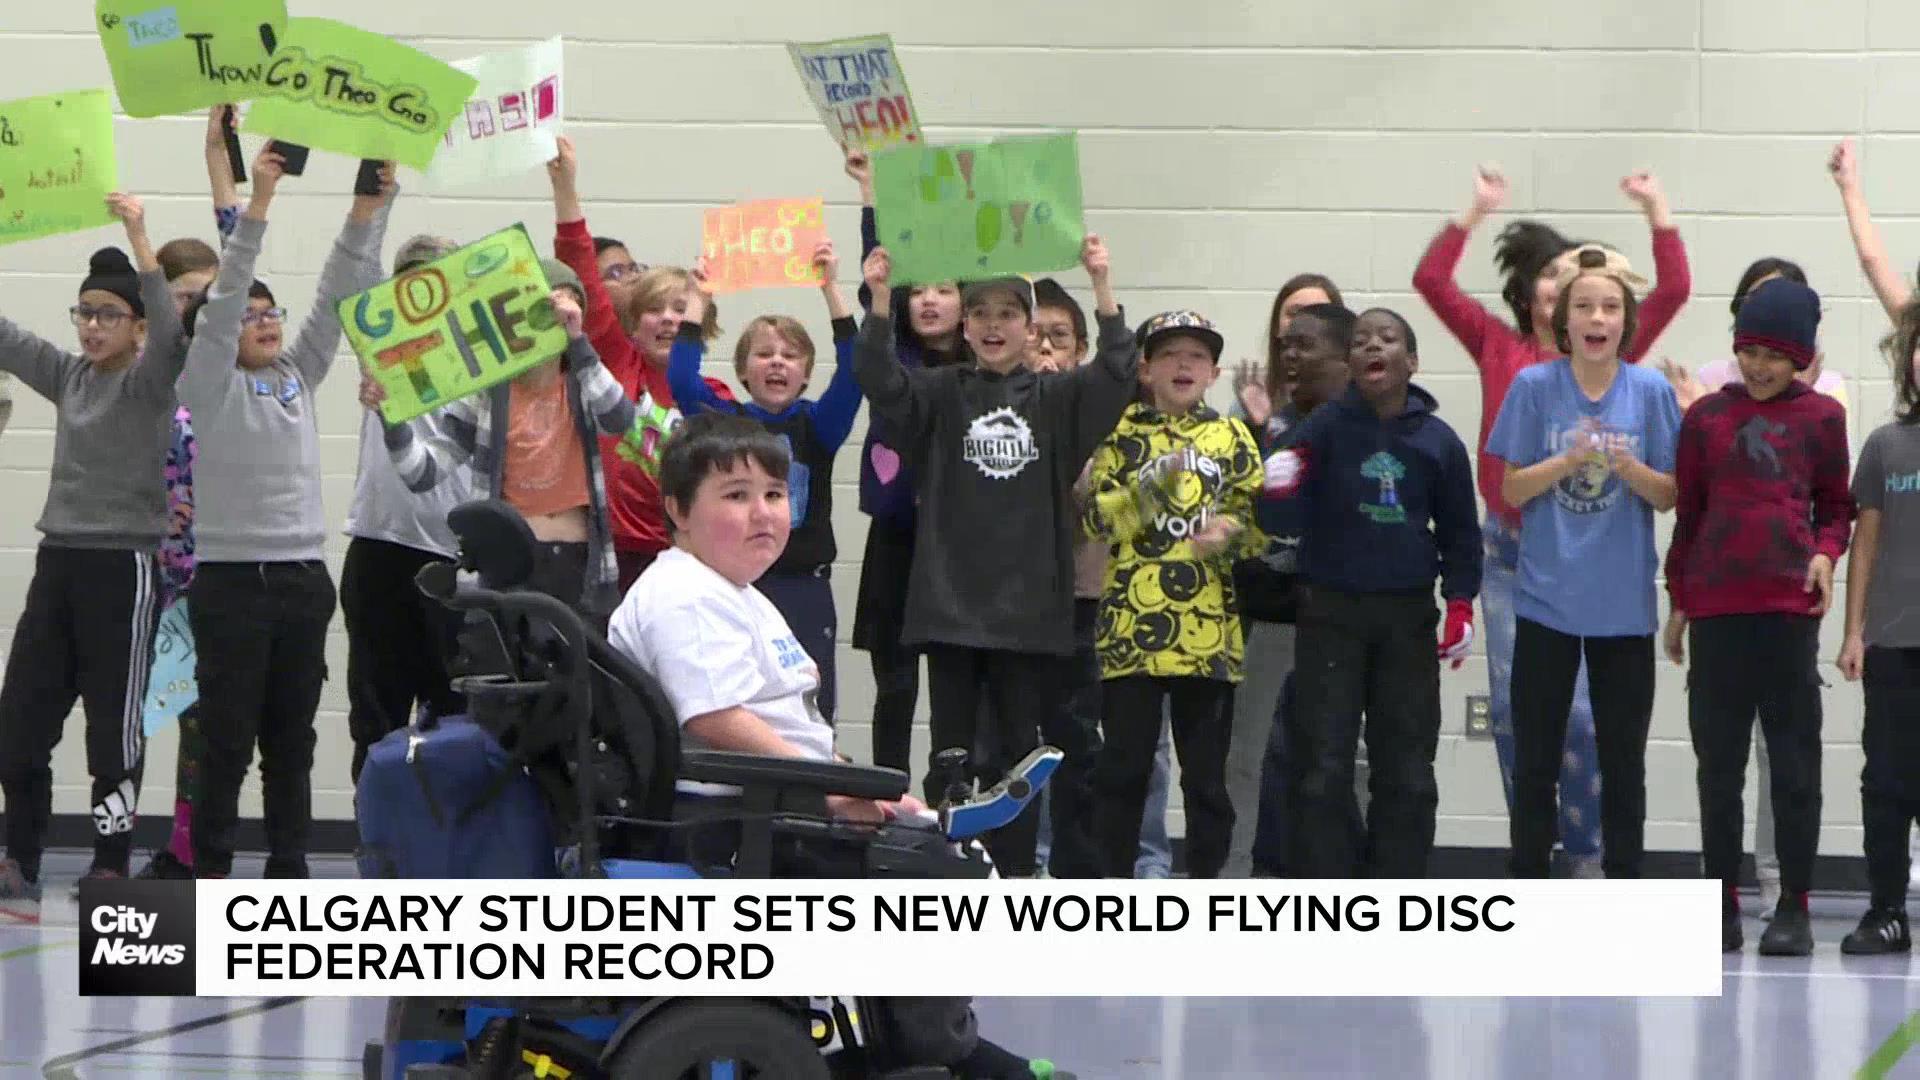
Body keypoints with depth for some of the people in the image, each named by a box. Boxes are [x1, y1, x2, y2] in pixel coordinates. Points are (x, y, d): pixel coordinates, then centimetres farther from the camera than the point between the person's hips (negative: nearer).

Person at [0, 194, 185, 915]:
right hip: (58, 561, 6)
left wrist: (138, 240, -32)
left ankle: (110, 874, 7)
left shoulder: (150, 383, -5)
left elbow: (171, 331, -24)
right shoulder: (67, 375, 11)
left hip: (124, 567, -6)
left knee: (114, 726, 0)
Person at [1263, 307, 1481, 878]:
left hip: (1408, 616, 2)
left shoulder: (1438, 440, 3)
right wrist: (1277, 480, -43)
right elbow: (1289, 462, -20)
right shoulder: (1327, 425, -4)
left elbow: (1459, 531, 11)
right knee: (1323, 767, -1)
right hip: (1331, 611, -2)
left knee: (1407, 769, 7)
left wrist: (1460, 603, 1)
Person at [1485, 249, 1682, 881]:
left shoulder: (1652, 392, -2)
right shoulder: (1535, 386, -3)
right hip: (1546, 601, 0)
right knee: (1535, 760, 6)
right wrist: (1569, 460, -17)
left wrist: (1628, 466, -19)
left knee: (1623, 760, 7)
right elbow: (1512, 490, -1)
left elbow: (1670, 497, 1)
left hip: (1625, 605, 0)